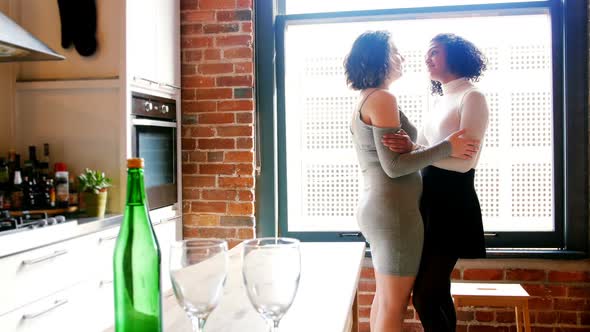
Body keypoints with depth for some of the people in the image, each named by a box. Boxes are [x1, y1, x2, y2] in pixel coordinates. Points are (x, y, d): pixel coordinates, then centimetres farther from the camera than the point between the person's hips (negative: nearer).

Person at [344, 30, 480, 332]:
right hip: (393, 211, -10)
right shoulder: (383, 99, -14)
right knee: (394, 307, -1)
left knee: (384, 299, 17)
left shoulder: (363, 102, 16)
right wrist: (447, 148, -13)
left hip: (376, 208, 10)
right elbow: (394, 165, -19)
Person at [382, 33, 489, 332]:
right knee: (436, 291, 13)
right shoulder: (439, 99, 17)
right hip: (430, 200, 8)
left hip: (452, 204, -8)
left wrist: (412, 150, -29)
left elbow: (464, 160, -19)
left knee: (424, 296, -9)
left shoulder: (472, 97, -8)